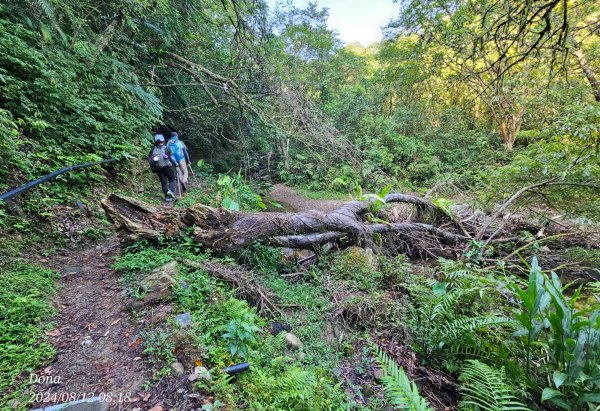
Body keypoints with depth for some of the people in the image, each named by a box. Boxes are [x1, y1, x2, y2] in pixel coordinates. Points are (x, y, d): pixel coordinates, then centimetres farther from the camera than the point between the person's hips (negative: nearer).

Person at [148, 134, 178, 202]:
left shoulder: (153, 150, 6)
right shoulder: (167, 148, -4)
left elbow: (149, 159, 6)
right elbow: (172, 157, -7)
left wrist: (152, 168, 16)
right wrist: (175, 164, 8)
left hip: (157, 169, 3)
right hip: (167, 167, -3)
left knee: (163, 182, 8)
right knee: (172, 179, 11)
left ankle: (167, 196, 4)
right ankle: (171, 191, -13)